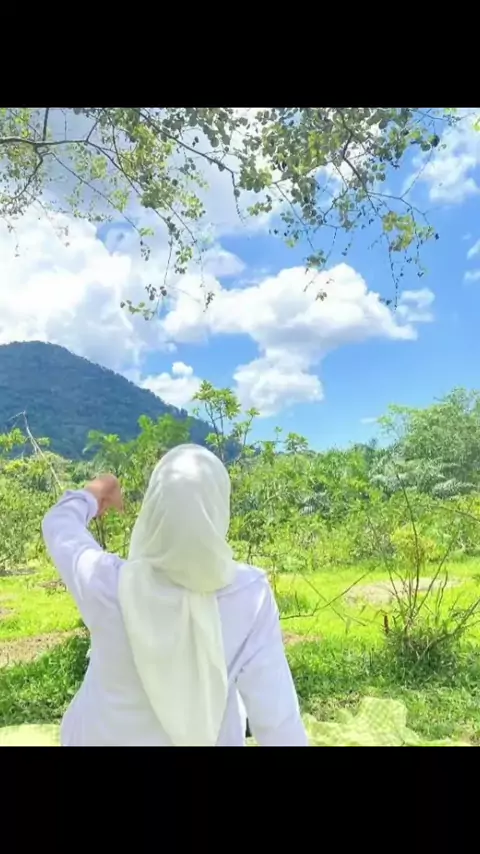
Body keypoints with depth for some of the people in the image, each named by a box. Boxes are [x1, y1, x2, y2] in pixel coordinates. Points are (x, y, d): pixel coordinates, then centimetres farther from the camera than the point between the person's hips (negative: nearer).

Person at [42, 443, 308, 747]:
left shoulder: (109, 587, -31)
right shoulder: (249, 596, -32)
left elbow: (60, 525, -10)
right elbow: (274, 711, -23)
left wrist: (89, 496, 10)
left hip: (108, 737, 0)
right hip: (207, 737, 0)